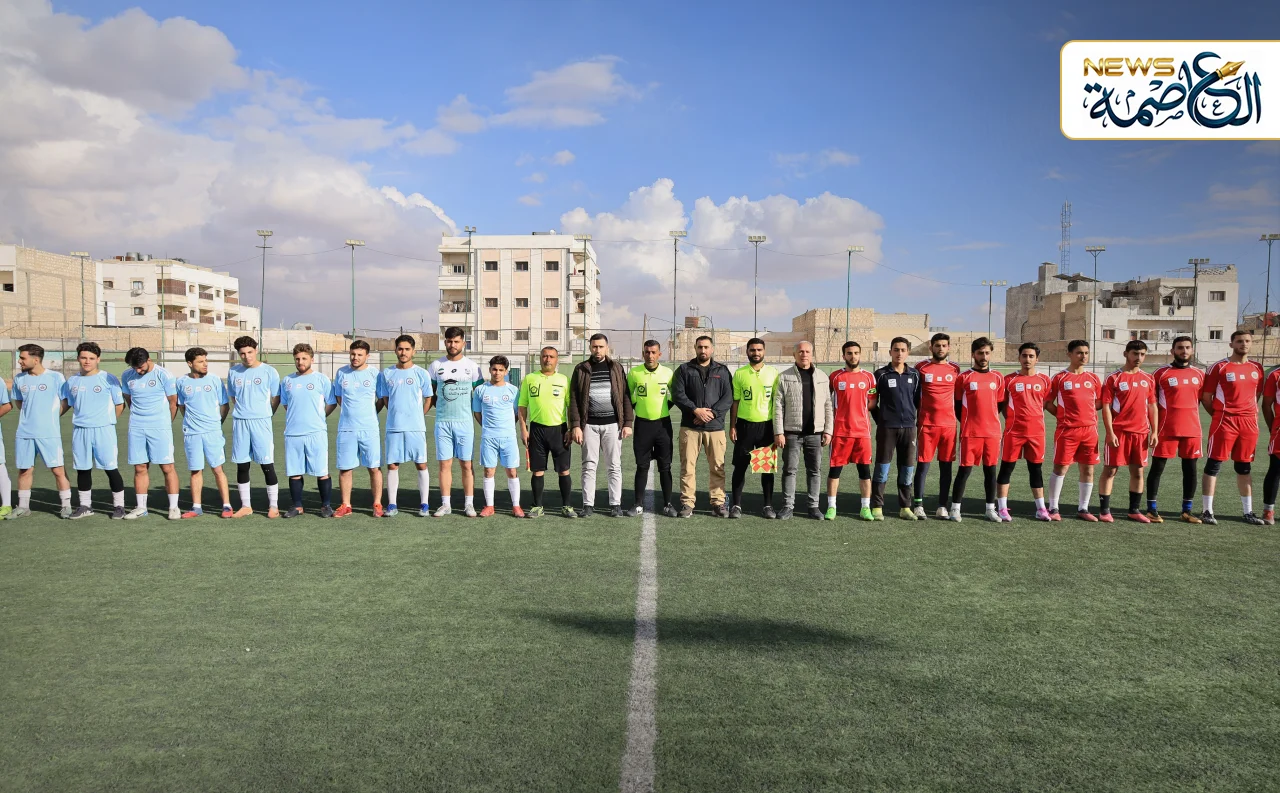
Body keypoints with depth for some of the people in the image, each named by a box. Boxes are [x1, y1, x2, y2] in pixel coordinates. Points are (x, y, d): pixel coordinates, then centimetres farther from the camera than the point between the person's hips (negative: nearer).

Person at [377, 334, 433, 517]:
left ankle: (424, 504, 7)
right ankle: (392, 504, 11)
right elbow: (384, 399, 15)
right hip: (393, 427, 2)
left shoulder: (421, 373, 1)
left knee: (421, 464, 0)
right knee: (392, 465, 3)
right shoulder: (386, 374, 7)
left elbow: (428, 399, 8)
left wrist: (416, 416, 9)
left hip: (416, 427, -2)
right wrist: (397, 414, 10)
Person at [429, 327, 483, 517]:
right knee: (445, 464, 3)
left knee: (466, 464, 1)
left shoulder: (472, 366, 3)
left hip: (465, 422, -1)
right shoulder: (436, 366, 5)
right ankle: (446, 504, 10)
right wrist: (443, 406, 2)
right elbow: (430, 394, 13)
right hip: (442, 422, 1)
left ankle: (469, 504, 8)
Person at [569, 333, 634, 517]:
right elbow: (574, 399, 2)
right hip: (589, 425, 0)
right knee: (589, 466, 3)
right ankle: (588, 504, 9)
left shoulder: (616, 368, 7)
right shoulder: (581, 369, 6)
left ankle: (615, 504, 10)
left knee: (614, 466, 3)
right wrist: (575, 426, -5)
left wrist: (628, 423, -2)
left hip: (612, 424, 0)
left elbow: (625, 397, 5)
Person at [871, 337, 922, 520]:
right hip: (887, 428, -3)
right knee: (882, 468, -1)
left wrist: (919, 421, 6)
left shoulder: (914, 375, 8)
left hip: (909, 427, 3)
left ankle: (905, 508, 15)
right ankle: (877, 507, 4)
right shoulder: (881, 374, 0)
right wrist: (880, 420, 3)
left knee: (908, 469, 6)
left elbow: (918, 401, 13)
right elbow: (872, 401, 4)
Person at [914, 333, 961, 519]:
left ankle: (942, 506, 10)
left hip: (949, 424, 2)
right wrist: (914, 420, 1)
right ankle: (918, 505, 4)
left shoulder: (955, 369, 9)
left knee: (946, 465, 4)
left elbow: (958, 396, 18)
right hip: (926, 424, -2)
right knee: (923, 464, -1)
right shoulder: (921, 367, 1)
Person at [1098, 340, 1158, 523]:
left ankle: (1134, 510, 19)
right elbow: (1106, 407, -7)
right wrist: (1110, 433, -14)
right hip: (1118, 431, -4)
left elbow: (1152, 407, 14)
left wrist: (1154, 432, 6)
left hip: (1141, 432, 5)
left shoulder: (1148, 379, 11)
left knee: (1138, 471, 9)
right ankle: (1104, 511, 3)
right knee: (1110, 470, -1)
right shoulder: (1114, 378, -3)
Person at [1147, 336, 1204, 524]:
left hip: (1192, 429, 4)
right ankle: (1152, 509, 6)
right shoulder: (1162, 373, -2)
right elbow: (1152, 402, 0)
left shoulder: (1199, 374, 9)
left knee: (1190, 469, 7)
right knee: (1157, 468, -1)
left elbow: (1202, 399, 18)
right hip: (1166, 429, -4)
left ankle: (1188, 510, 17)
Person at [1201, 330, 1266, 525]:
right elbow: (1206, 397, -2)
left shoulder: (1257, 368, 10)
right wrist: (1219, 415, 2)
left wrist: (1248, 412, 10)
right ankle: (1207, 511, 2)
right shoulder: (1219, 368, -5)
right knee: (1214, 464, -2)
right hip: (1224, 421, -5)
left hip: (1249, 422, 5)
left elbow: (1256, 394, 19)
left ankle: (1248, 512, 19)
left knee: (1245, 467, 12)